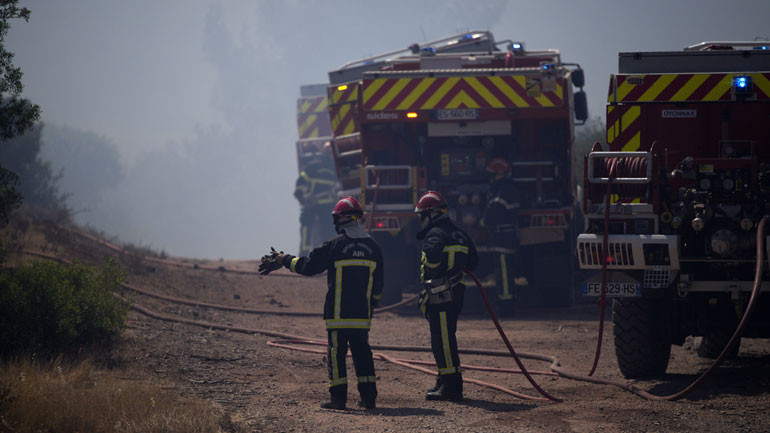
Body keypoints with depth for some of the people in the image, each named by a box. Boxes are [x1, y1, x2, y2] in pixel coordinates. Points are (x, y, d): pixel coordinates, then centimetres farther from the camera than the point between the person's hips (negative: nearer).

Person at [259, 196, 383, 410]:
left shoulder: (335, 245, -9)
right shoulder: (373, 247, 7)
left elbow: (307, 266, -1)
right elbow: (377, 283, 14)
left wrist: (283, 259, 14)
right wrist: (371, 304, 27)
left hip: (337, 312, -4)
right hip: (362, 313, 4)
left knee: (337, 352, 0)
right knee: (362, 352, 10)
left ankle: (338, 397, -1)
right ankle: (368, 396, 7)